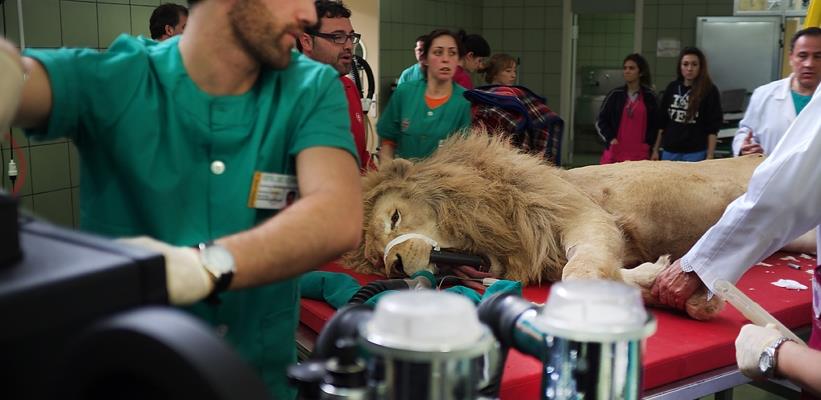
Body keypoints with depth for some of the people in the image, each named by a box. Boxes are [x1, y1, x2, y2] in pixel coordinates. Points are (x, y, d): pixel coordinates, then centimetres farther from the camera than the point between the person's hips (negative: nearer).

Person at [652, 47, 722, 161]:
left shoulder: (709, 91, -4)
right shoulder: (672, 88, 8)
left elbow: (713, 128, -6)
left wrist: (710, 156, -12)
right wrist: (656, 150, 10)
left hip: (695, 154, -4)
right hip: (669, 152, 4)